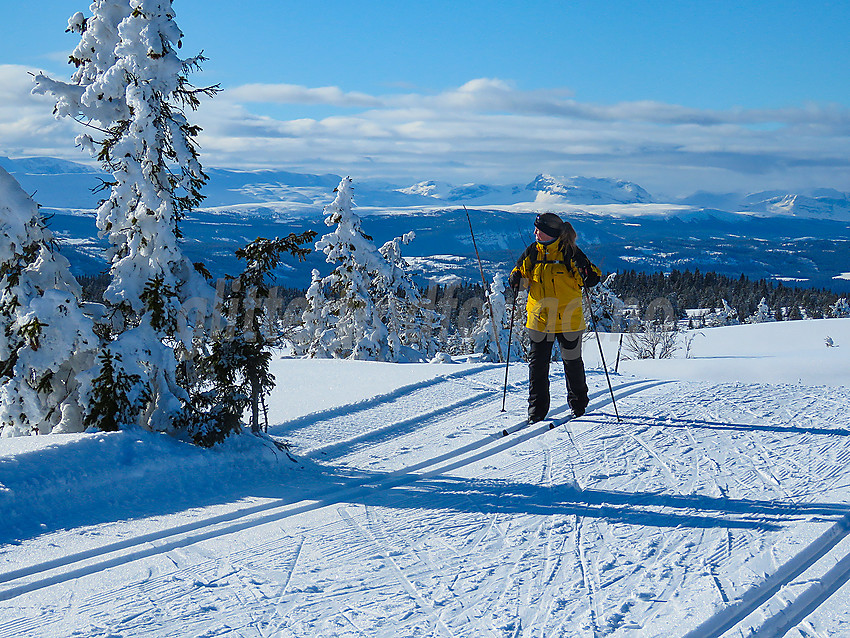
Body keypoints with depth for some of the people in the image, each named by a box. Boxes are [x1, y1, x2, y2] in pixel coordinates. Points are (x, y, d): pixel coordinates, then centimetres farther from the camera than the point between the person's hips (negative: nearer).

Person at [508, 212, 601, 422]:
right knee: (537, 364, 1)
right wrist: (516, 280, -8)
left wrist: (582, 273, -28)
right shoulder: (533, 252, 3)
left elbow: (594, 277, -6)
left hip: (568, 319, -3)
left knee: (572, 362, 10)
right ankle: (537, 410, 9)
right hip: (539, 319, 3)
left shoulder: (570, 253, -8)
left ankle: (578, 404, 30)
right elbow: (520, 272, 15)